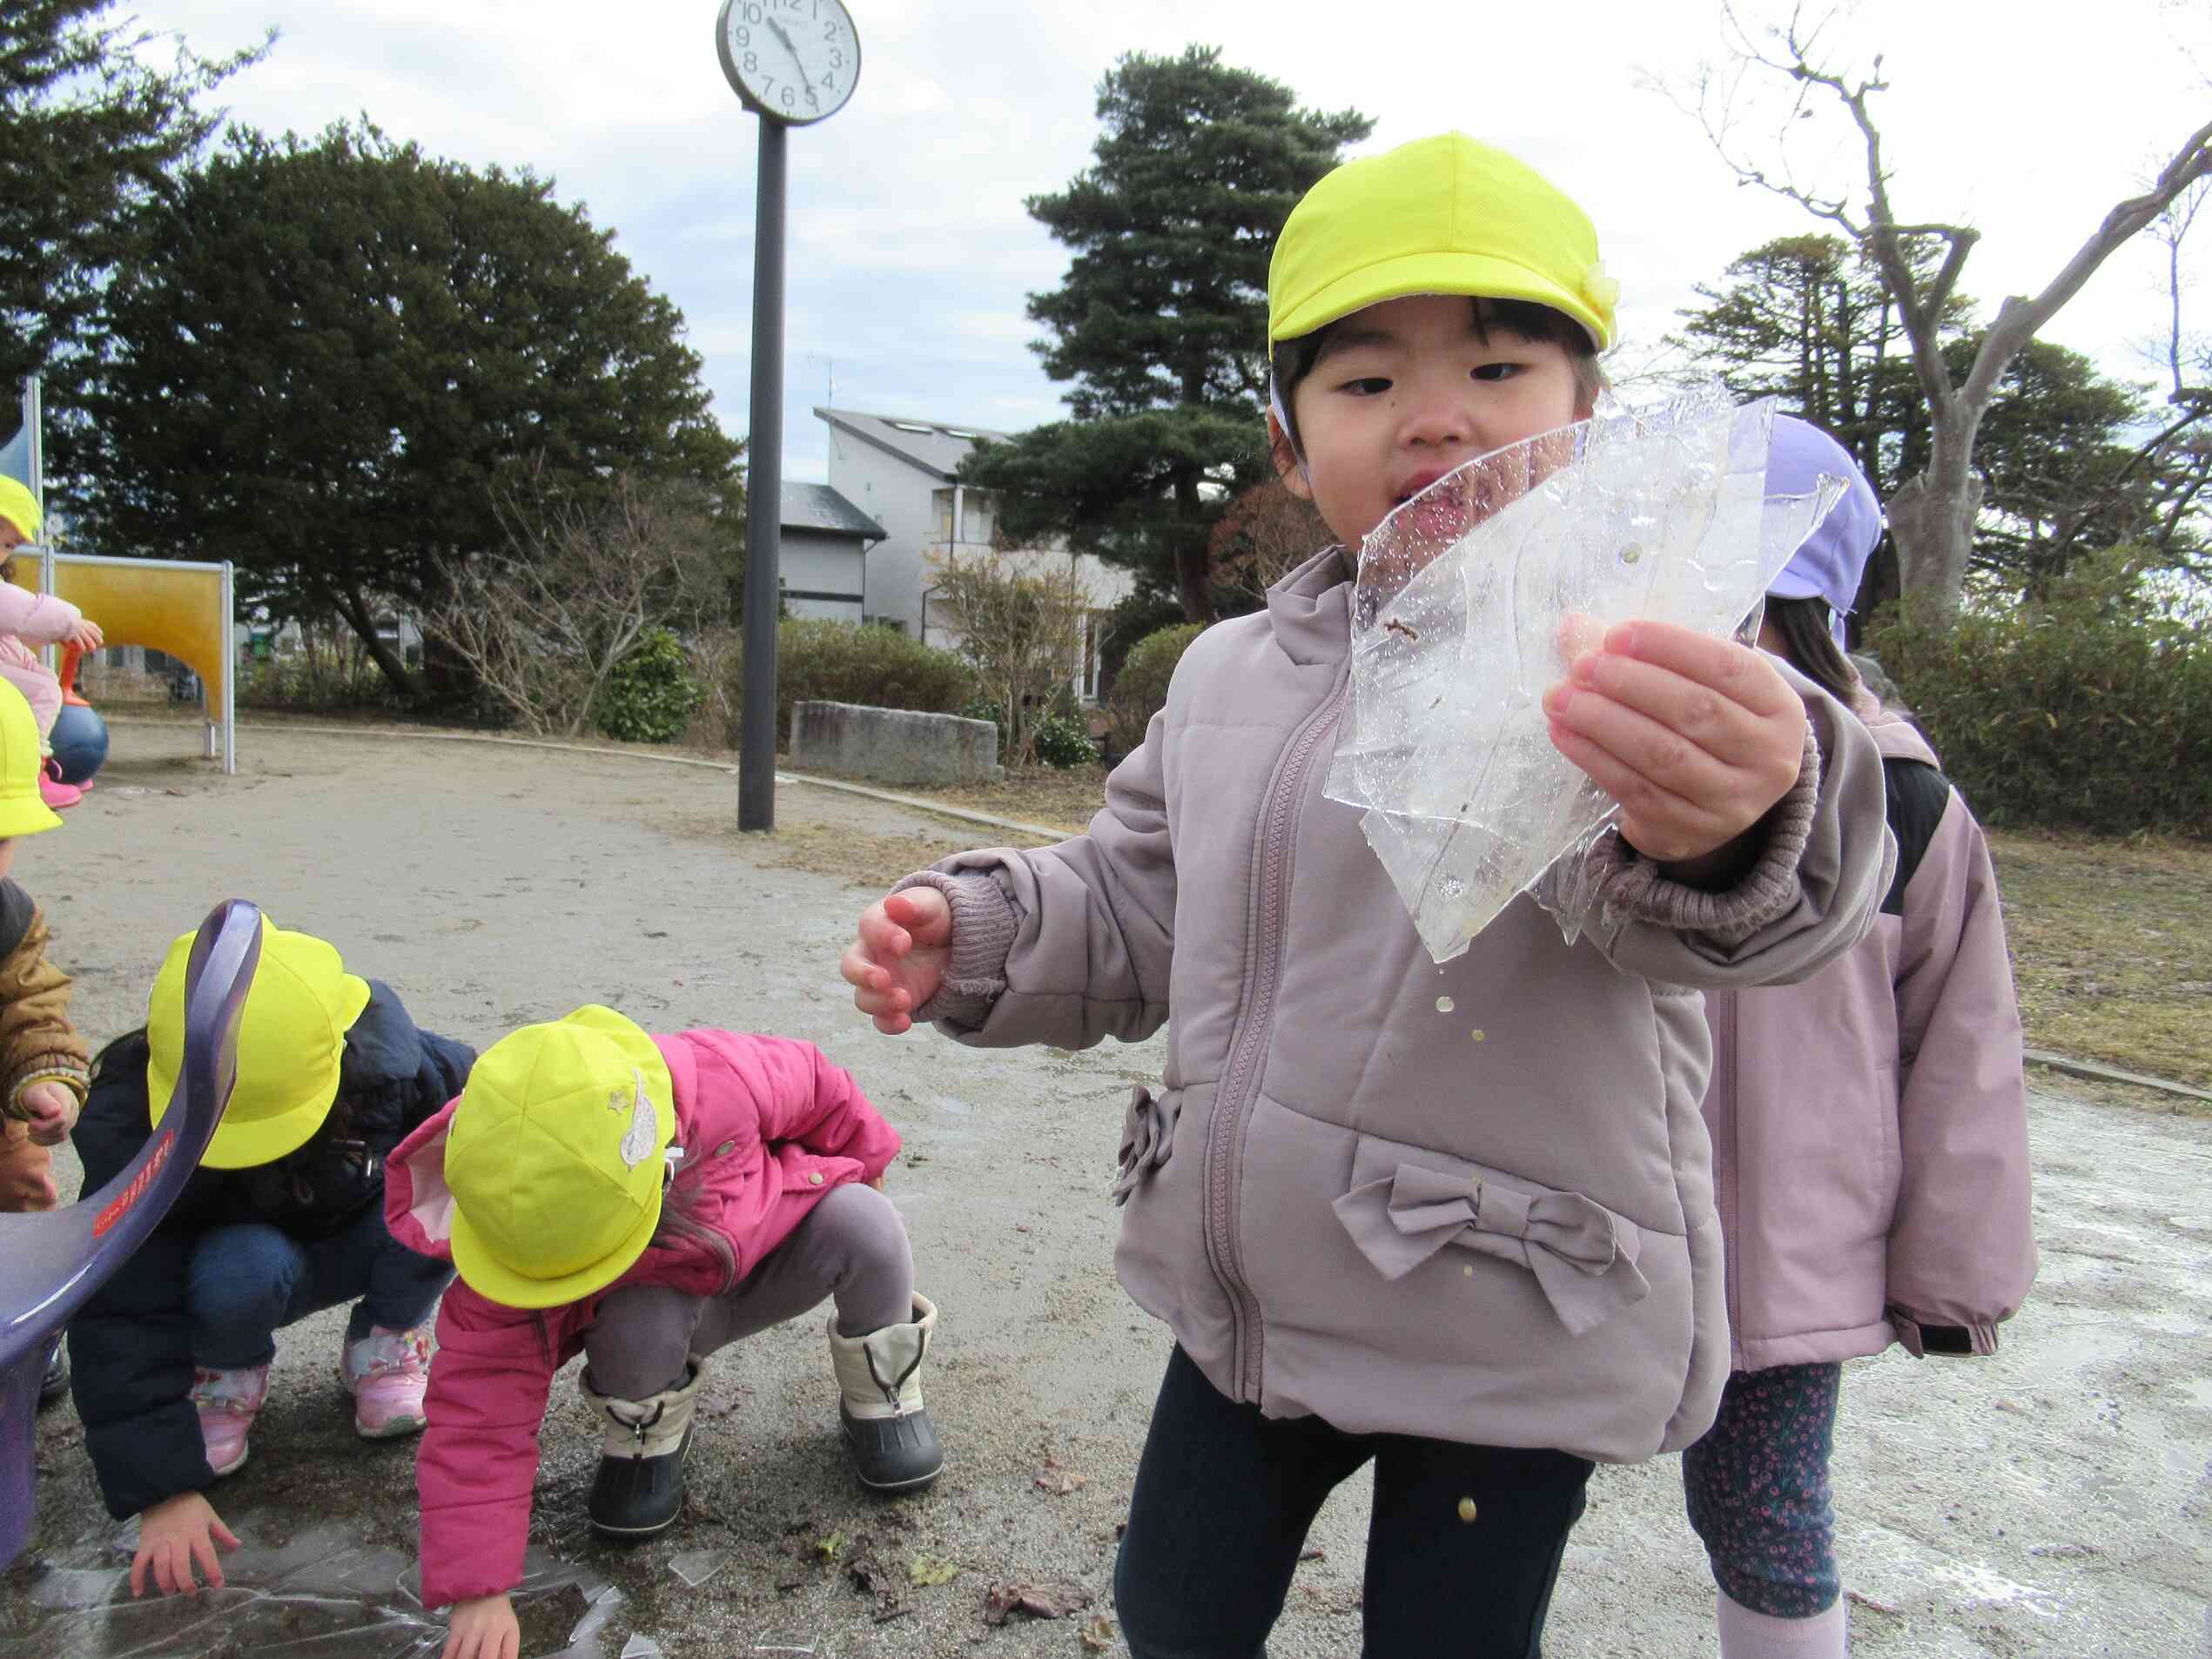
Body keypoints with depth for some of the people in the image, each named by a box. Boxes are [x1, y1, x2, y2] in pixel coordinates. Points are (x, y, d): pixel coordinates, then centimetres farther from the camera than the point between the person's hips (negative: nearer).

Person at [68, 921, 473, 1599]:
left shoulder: (379, 1052, -30)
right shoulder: (127, 1129, -31)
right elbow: (122, 1317, -28)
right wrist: (162, 1487, -32)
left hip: (361, 1246, 1)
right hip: (239, 1265, -1)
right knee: (241, 1269, -38)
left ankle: (385, 1340, -2)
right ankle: (228, 1371, -1)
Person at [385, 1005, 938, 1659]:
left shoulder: (726, 1080, -39)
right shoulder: (511, 1229, -33)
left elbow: (814, 1084, -14)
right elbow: (480, 1418, -29)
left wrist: (862, 1167, 4)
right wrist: (478, 1590, -33)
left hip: (777, 1255, 1)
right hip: (666, 1303, 0)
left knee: (865, 1222, -30)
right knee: (640, 1329, -36)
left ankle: (882, 1395, -2)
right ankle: (646, 1439, 0)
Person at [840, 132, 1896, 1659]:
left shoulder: (1632, 669, -16)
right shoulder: (1230, 675, 3)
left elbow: (1665, 897, -37)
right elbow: (1135, 906, 14)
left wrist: (1729, 824, -61)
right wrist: (977, 935, -5)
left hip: (1508, 1340, -5)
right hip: (1250, 1303, 6)